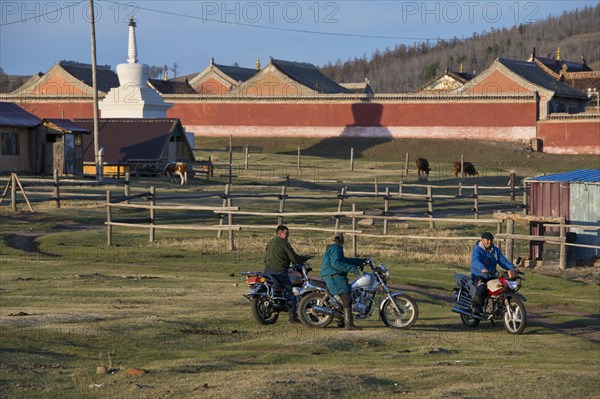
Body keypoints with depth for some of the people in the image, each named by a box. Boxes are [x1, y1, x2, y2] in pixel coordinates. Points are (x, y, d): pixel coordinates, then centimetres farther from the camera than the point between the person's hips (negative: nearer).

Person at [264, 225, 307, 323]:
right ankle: (292, 317, -5)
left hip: (267, 271, 8)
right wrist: (304, 258, 8)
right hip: (279, 272, -8)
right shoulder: (284, 243, -8)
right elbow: (294, 258, -8)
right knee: (290, 293, -2)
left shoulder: (270, 243, 17)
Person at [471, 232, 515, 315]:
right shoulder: (477, 249, -7)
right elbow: (475, 261, -26)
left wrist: (512, 268, -16)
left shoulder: (495, 250, 13)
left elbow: (503, 260, 2)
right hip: (478, 276, -6)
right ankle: (476, 306, -22)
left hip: (491, 276, 6)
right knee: (482, 287, -37)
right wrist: (482, 269, -47)